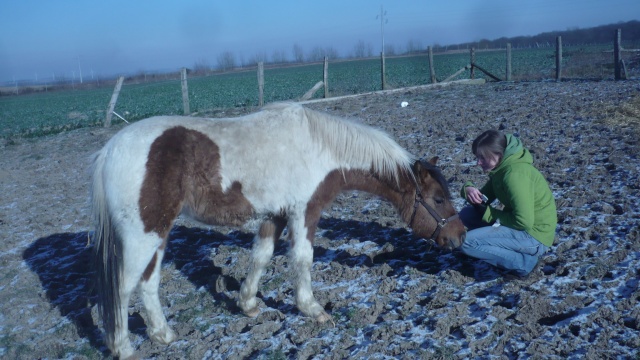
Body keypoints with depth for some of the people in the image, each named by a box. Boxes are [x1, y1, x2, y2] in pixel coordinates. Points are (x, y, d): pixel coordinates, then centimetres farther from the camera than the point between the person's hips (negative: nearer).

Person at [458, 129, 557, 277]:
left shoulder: (514, 175, -25)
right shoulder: (501, 168, 5)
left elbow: (524, 222, -28)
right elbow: (485, 198, 11)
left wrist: (489, 213, -16)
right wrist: (469, 189, -11)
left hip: (534, 236, -10)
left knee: (467, 242, -18)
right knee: (466, 214, 7)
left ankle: (523, 261, -5)